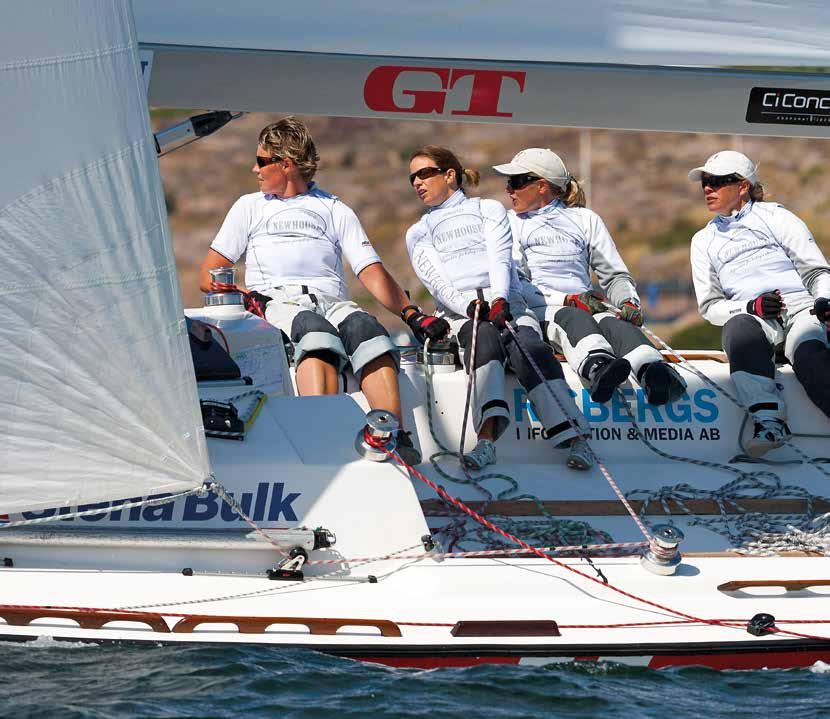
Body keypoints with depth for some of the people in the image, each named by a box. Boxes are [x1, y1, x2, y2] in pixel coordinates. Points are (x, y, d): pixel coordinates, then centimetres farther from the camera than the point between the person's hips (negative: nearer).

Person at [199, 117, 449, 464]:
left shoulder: (335, 211, 26)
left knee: (366, 329, -35)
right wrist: (241, 295, -3)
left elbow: (371, 272, 16)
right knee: (316, 331, -38)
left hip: (332, 301, 1)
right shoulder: (250, 207, 27)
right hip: (277, 302, -1)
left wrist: (412, 314, -1)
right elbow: (209, 275, 20)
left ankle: (395, 439, -49)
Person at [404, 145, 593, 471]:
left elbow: (500, 258, 3)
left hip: (504, 303, 0)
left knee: (526, 344, -34)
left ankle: (575, 439, -51)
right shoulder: (418, 233, 26)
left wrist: (499, 299, -18)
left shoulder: (489, 209, 22)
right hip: (458, 313, 0)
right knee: (485, 336, -37)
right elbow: (435, 279, 7)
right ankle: (488, 435, -62)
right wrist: (469, 305, -15)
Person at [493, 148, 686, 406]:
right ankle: (598, 367, -73)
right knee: (572, 319, -38)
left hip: (587, 307, 1)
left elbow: (615, 274, 20)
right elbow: (515, 283, 5)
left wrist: (628, 302, -4)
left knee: (612, 322, -35)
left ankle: (653, 373, -68)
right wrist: (568, 300, -9)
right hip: (538, 313, -1)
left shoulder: (585, 219, 25)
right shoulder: (511, 223, 20)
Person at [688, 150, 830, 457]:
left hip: (799, 304, -2)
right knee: (741, 331, -38)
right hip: (746, 315, 2)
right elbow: (710, 306, 16)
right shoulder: (703, 240, 23)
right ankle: (769, 422, -50)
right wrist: (751, 307, -5)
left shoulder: (774, 217, 14)